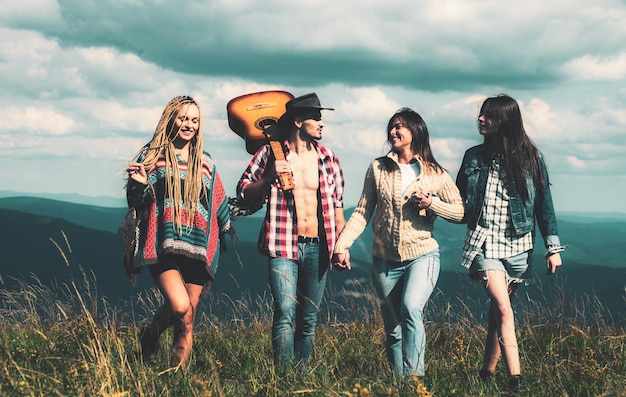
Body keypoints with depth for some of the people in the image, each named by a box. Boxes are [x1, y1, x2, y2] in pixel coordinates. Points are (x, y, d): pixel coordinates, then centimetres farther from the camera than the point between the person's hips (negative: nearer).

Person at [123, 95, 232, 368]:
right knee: (180, 308, -23)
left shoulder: (205, 163, 16)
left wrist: (227, 230, 25)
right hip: (164, 244, -4)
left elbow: (218, 203, 26)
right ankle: (151, 334, 7)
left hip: (197, 249, 4)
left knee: (187, 323, 1)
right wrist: (140, 184, -17)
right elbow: (136, 202, 2)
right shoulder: (153, 155, 5)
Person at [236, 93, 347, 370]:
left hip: (318, 247, 4)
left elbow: (337, 207, 14)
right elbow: (244, 195, 4)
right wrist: (269, 177, -13)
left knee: (308, 319, 9)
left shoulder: (329, 160, 10)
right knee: (285, 314, -14)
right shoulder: (269, 154, 1)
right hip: (284, 245, -3)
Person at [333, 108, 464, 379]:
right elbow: (362, 213, 4)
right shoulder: (378, 168, 6)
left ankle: (414, 375, -20)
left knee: (411, 308, -26)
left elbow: (461, 212, 3)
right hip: (385, 260, 3)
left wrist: (430, 202, -12)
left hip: (422, 255, -3)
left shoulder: (435, 173, 2)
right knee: (393, 329, 7)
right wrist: (343, 244, -6)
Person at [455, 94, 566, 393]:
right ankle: (516, 380, -18)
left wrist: (553, 247, 1)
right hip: (483, 242, 0)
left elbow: (544, 205, 3)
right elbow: (458, 202, 11)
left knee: (498, 309, 7)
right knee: (503, 309, -15)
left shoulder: (530, 158, 0)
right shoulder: (474, 157, 5)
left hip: (517, 245, 0)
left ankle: (487, 372, 20)